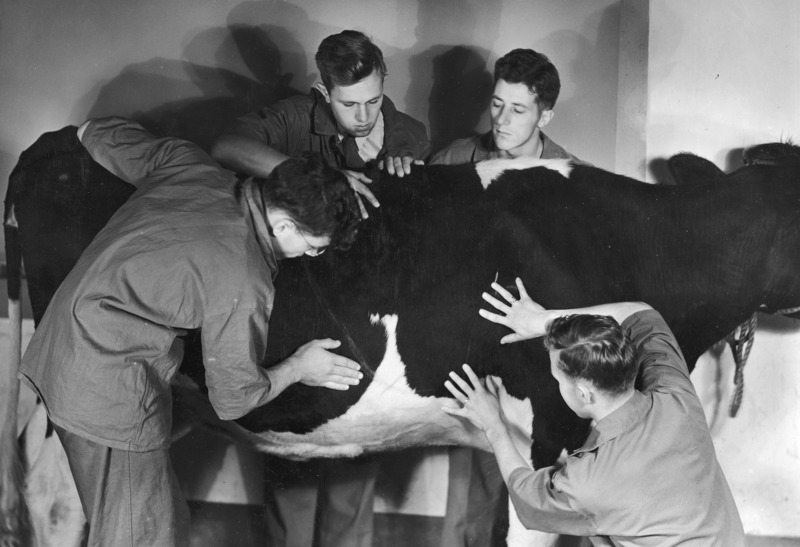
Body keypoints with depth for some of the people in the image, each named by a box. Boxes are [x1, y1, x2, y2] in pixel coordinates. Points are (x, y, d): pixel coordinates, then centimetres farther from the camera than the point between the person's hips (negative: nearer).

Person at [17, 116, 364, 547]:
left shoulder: (186, 162, -1)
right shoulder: (244, 287, -21)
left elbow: (95, 132, 14)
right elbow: (233, 399, -9)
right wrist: (298, 369, 8)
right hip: (108, 395, -9)